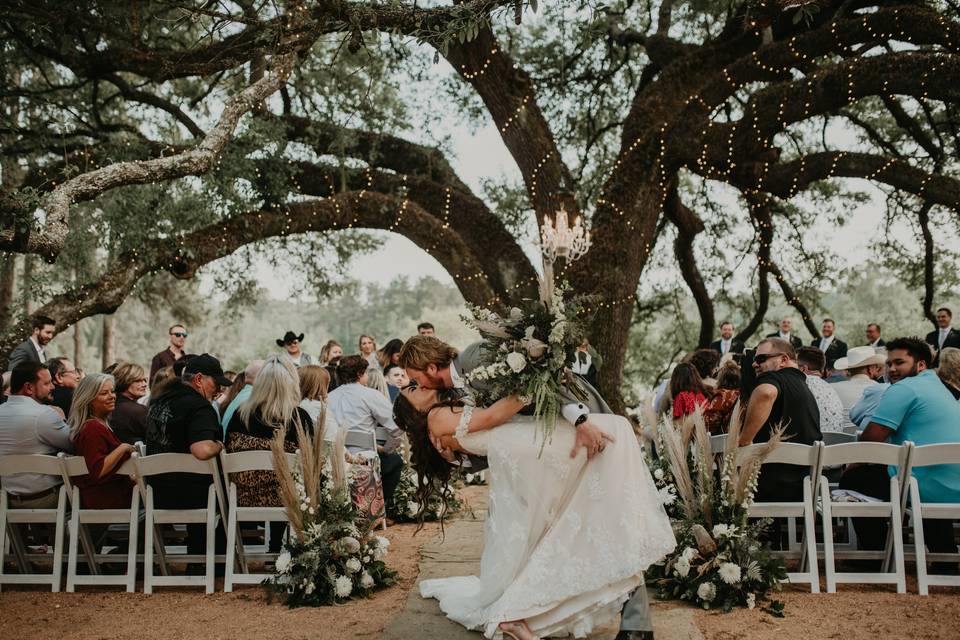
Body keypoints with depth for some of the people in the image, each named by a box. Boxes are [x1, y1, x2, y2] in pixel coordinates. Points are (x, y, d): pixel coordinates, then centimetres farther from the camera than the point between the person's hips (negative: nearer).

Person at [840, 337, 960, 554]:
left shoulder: (904, 389, -8)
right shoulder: (940, 388, 22)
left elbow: (871, 439, -14)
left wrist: (852, 466, 4)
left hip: (924, 488, -9)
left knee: (852, 480, 6)